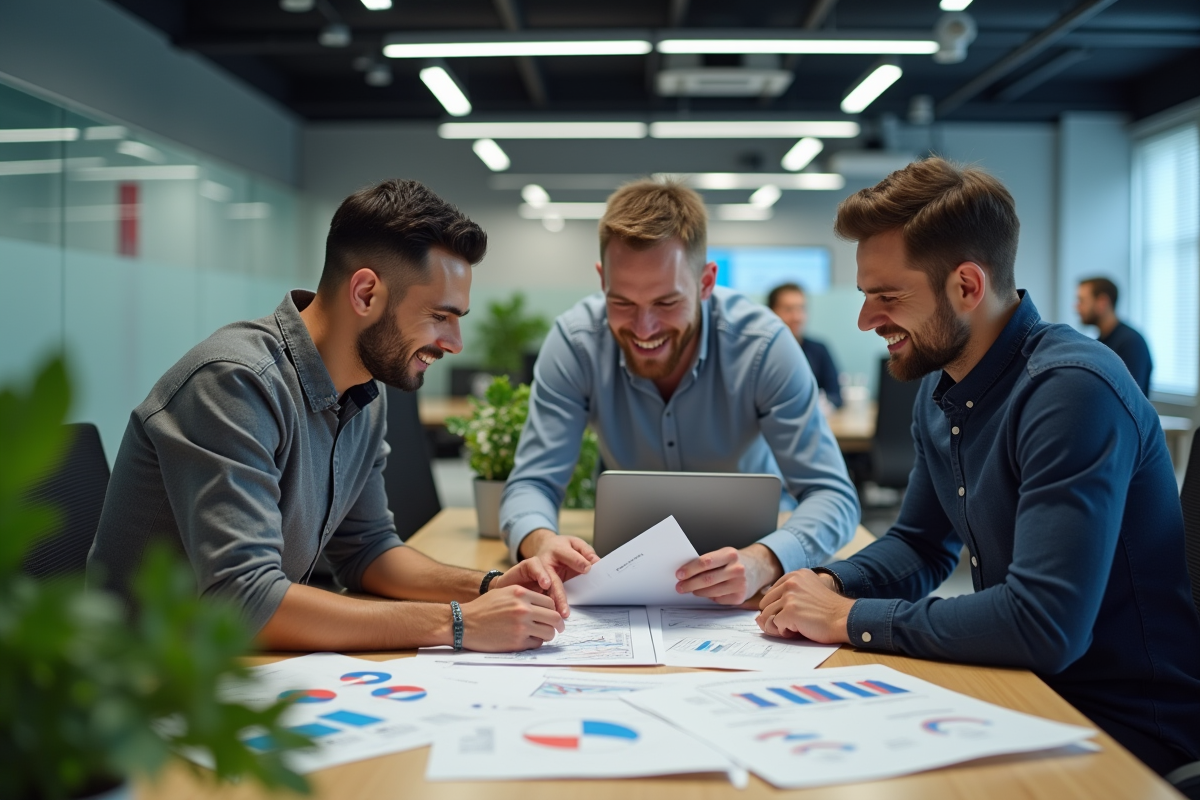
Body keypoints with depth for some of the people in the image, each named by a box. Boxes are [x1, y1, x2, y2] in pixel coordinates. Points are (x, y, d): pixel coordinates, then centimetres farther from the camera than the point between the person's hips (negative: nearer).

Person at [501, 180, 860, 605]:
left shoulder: (763, 343, -23)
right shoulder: (575, 342, -20)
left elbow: (833, 495, -25)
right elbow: (532, 483, -18)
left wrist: (762, 562, -46)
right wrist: (540, 541, -42)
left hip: (741, 550, 0)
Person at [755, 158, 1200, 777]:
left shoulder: (1072, 390, -24)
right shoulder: (939, 390, 4)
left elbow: (1044, 626, -32)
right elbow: (920, 545, 16)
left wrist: (850, 618, -23)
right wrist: (832, 583, -5)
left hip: (1130, 727, -7)